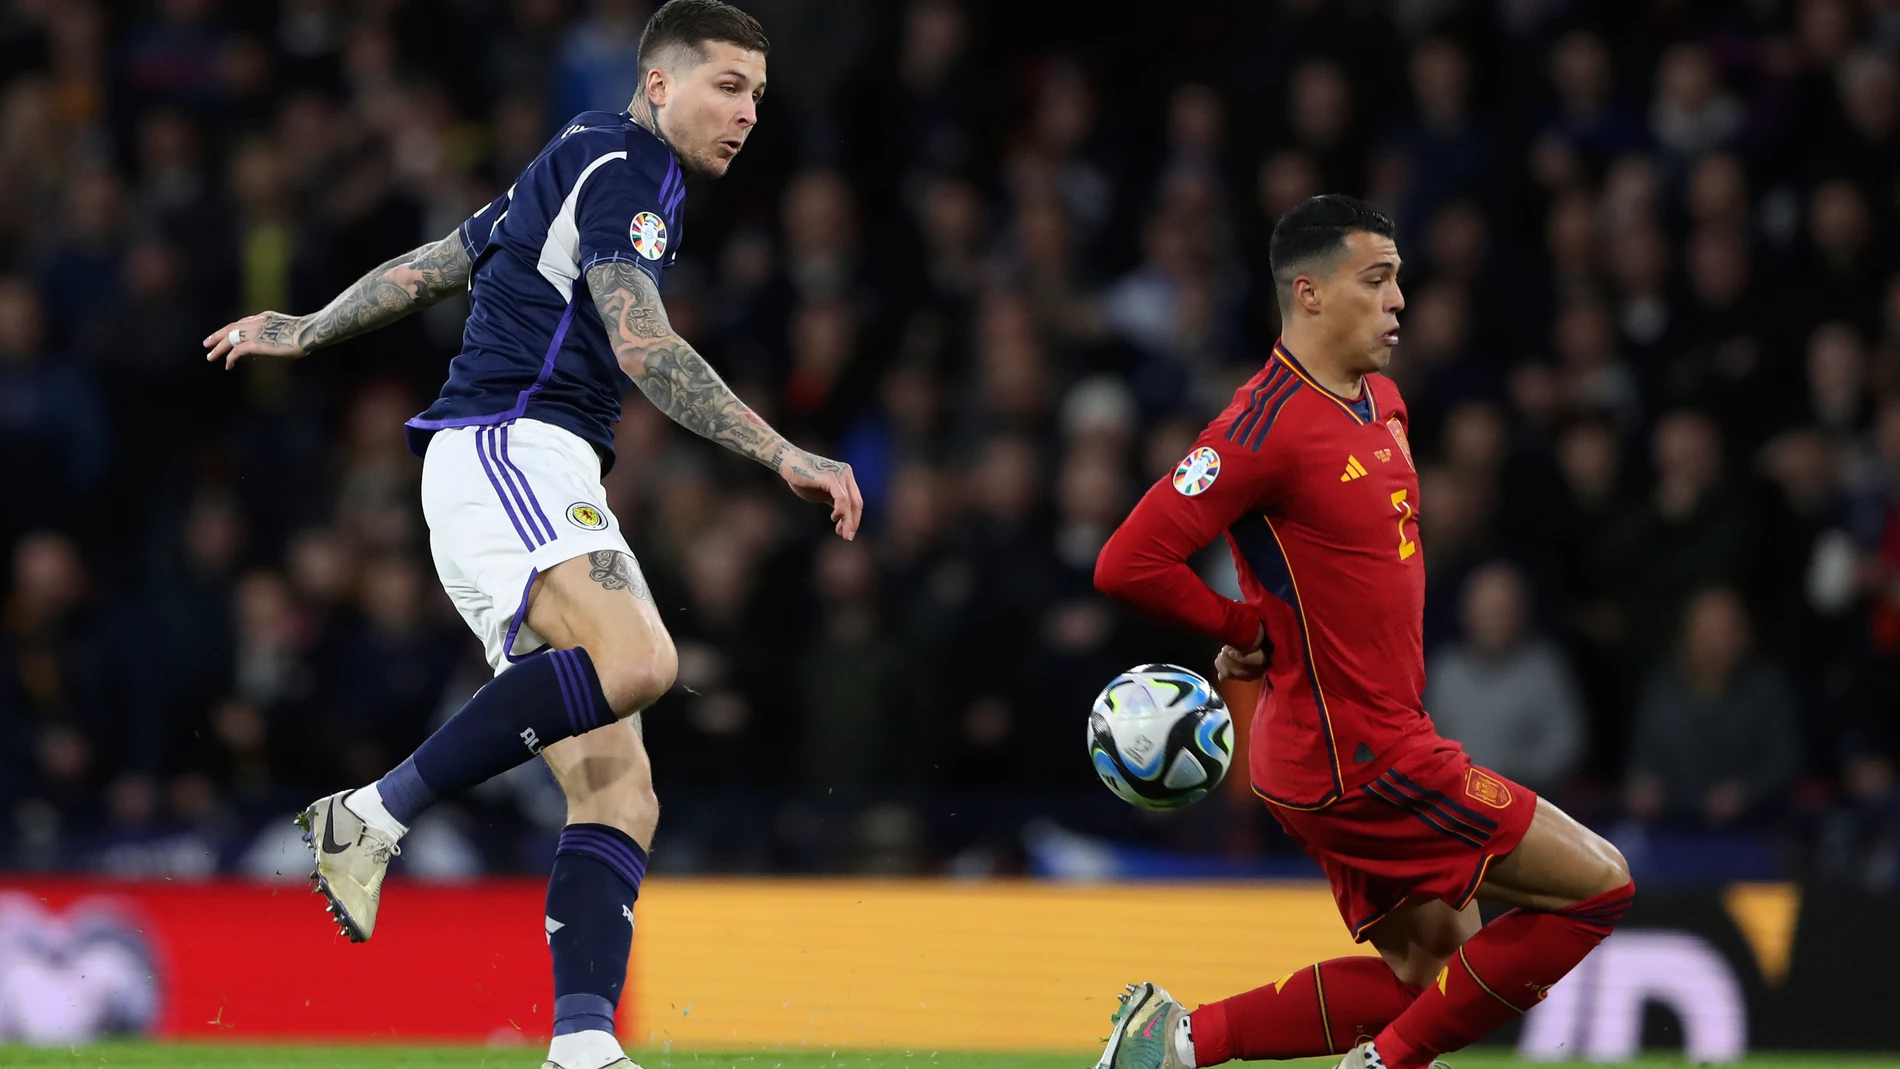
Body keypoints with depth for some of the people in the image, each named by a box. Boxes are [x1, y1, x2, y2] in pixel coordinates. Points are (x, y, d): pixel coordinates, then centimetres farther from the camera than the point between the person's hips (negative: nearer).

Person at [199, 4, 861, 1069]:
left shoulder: (580, 168, 26)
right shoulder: (621, 166, -4)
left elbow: (429, 266, 35)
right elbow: (642, 346, -17)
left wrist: (307, 332, 50)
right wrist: (783, 454, -21)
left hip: (546, 485, 10)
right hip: (507, 449, -10)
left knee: (620, 792, -5)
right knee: (636, 656, -35)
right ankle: (376, 817, -26)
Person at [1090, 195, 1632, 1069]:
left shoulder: (1383, 402, 10)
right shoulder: (1268, 424, -20)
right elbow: (1129, 564, -23)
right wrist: (1250, 631, -8)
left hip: (1388, 736, 9)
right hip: (1355, 760, -9)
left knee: (1427, 964, 13)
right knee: (1597, 886, -6)